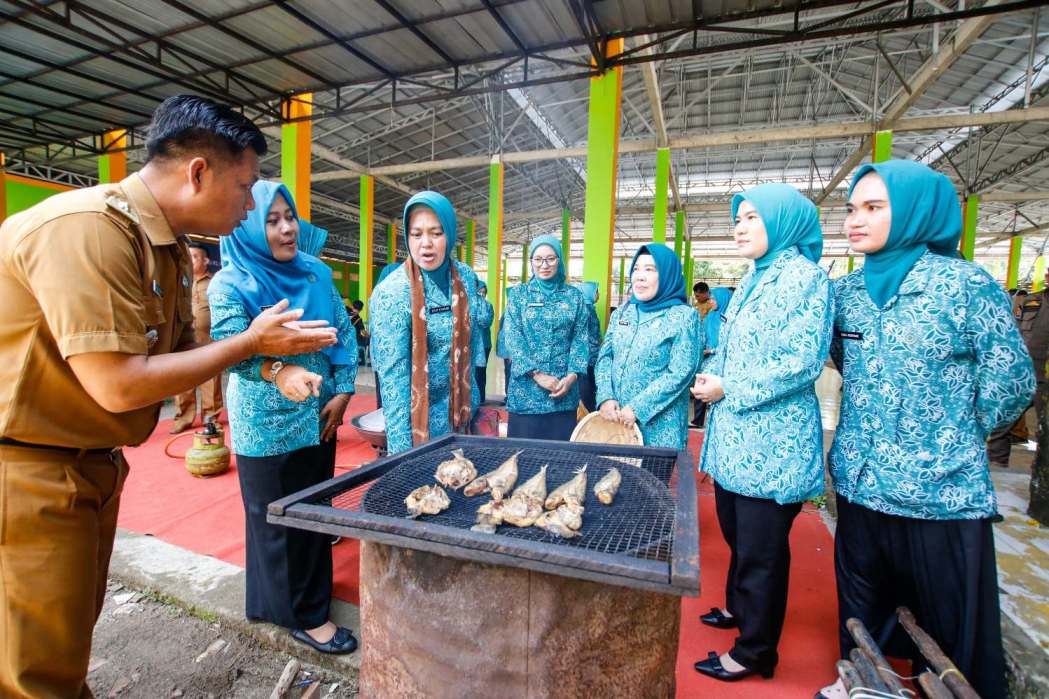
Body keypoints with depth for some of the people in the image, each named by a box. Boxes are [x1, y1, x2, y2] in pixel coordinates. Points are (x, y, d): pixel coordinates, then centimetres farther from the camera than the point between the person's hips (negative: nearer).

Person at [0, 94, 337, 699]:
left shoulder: (171, 248, 4)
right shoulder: (87, 228, -25)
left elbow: (180, 355, 8)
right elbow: (119, 386, -28)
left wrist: (273, 365, -5)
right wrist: (251, 342, -20)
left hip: (94, 463, 9)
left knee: (75, 627, 24)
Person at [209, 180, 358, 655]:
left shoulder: (317, 272, 3)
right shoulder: (230, 282, -9)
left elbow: (345, 332, 4)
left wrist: (342, 390, -5)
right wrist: (277, 372, -41)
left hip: (319, 416, 5)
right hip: (265, 426, -4)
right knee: (277, 519, 7)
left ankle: (312, 589, 38)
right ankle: (304, 615, 23)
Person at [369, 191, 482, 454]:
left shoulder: (467, 278, -3)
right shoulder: (392, 292, -18)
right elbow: (392, 375, -20)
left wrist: (472, 403, 9)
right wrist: (401, 447, -22)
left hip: (457, 411, 5)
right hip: (417, 415, -5)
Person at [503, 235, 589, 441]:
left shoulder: (574, 296, 8)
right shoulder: (518, 293, 4)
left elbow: (581, 338, 4)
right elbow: (512, 337, -4)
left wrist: (572, 375, -11)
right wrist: (536, 374, -14)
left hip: (564, 389, 1)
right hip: (526, 388, -1)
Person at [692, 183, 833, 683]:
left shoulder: (805, 277, -12)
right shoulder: (753, 281, 14)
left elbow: (803, 362, -20)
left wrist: (728, 391, -16)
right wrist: (711, 376, 0)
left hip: (771, 443, -8)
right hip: (735, 436, 8)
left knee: (761, 549, 5)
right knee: (735, 534, 21)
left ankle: (755, 651, 23)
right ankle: (739, 606, 42)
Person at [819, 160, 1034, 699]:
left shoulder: (966, 284, -11)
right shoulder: (847, 291, 3)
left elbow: (1011, 382, -6)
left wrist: (951, 439, 2)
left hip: (943, 493, -4)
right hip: (859, 484, 5)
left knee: (950, 632, 11)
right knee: (860, 612, 21)